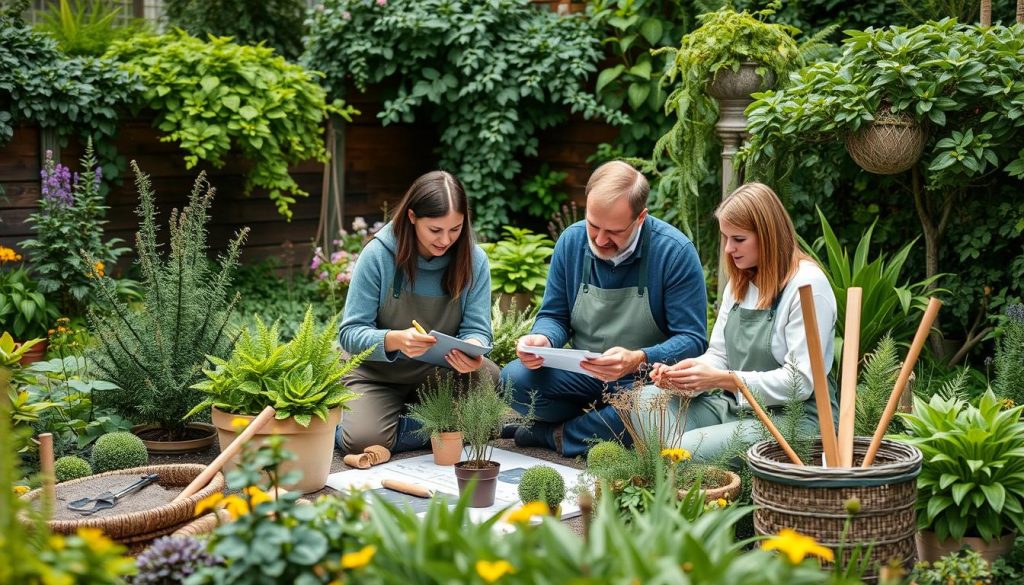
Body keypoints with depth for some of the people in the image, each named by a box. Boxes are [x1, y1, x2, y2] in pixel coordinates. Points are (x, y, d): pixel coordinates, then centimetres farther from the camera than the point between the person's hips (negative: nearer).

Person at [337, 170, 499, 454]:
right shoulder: (379, 254, -16)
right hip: (379, 374, -2)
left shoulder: (474, 259, -8)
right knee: (363, 441, -30)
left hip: (439, 373, 3)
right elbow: (351, 333, -16)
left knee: (487, 376, -29)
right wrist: (395, 340, -38)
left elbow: (477, 329, -8)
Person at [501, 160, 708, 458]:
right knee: (513, 379, -21)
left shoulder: (675, 252, -16)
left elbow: (692, 339, -16)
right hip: (584, 374, 3)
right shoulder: (571, 241, -3)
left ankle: (554, 435, -13)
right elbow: (554, 317, 7)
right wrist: (542, 339, -18)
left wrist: (638, 360, -34)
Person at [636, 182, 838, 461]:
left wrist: (723, 380, -23)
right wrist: (682, 377, -8)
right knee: (647, 400, -11)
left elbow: (800, 382, -18)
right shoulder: (739, 282, 13)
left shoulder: (807, 284, -13)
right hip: (734, 406, 8)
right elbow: (718, 355, 14)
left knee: (684, 450, -28)